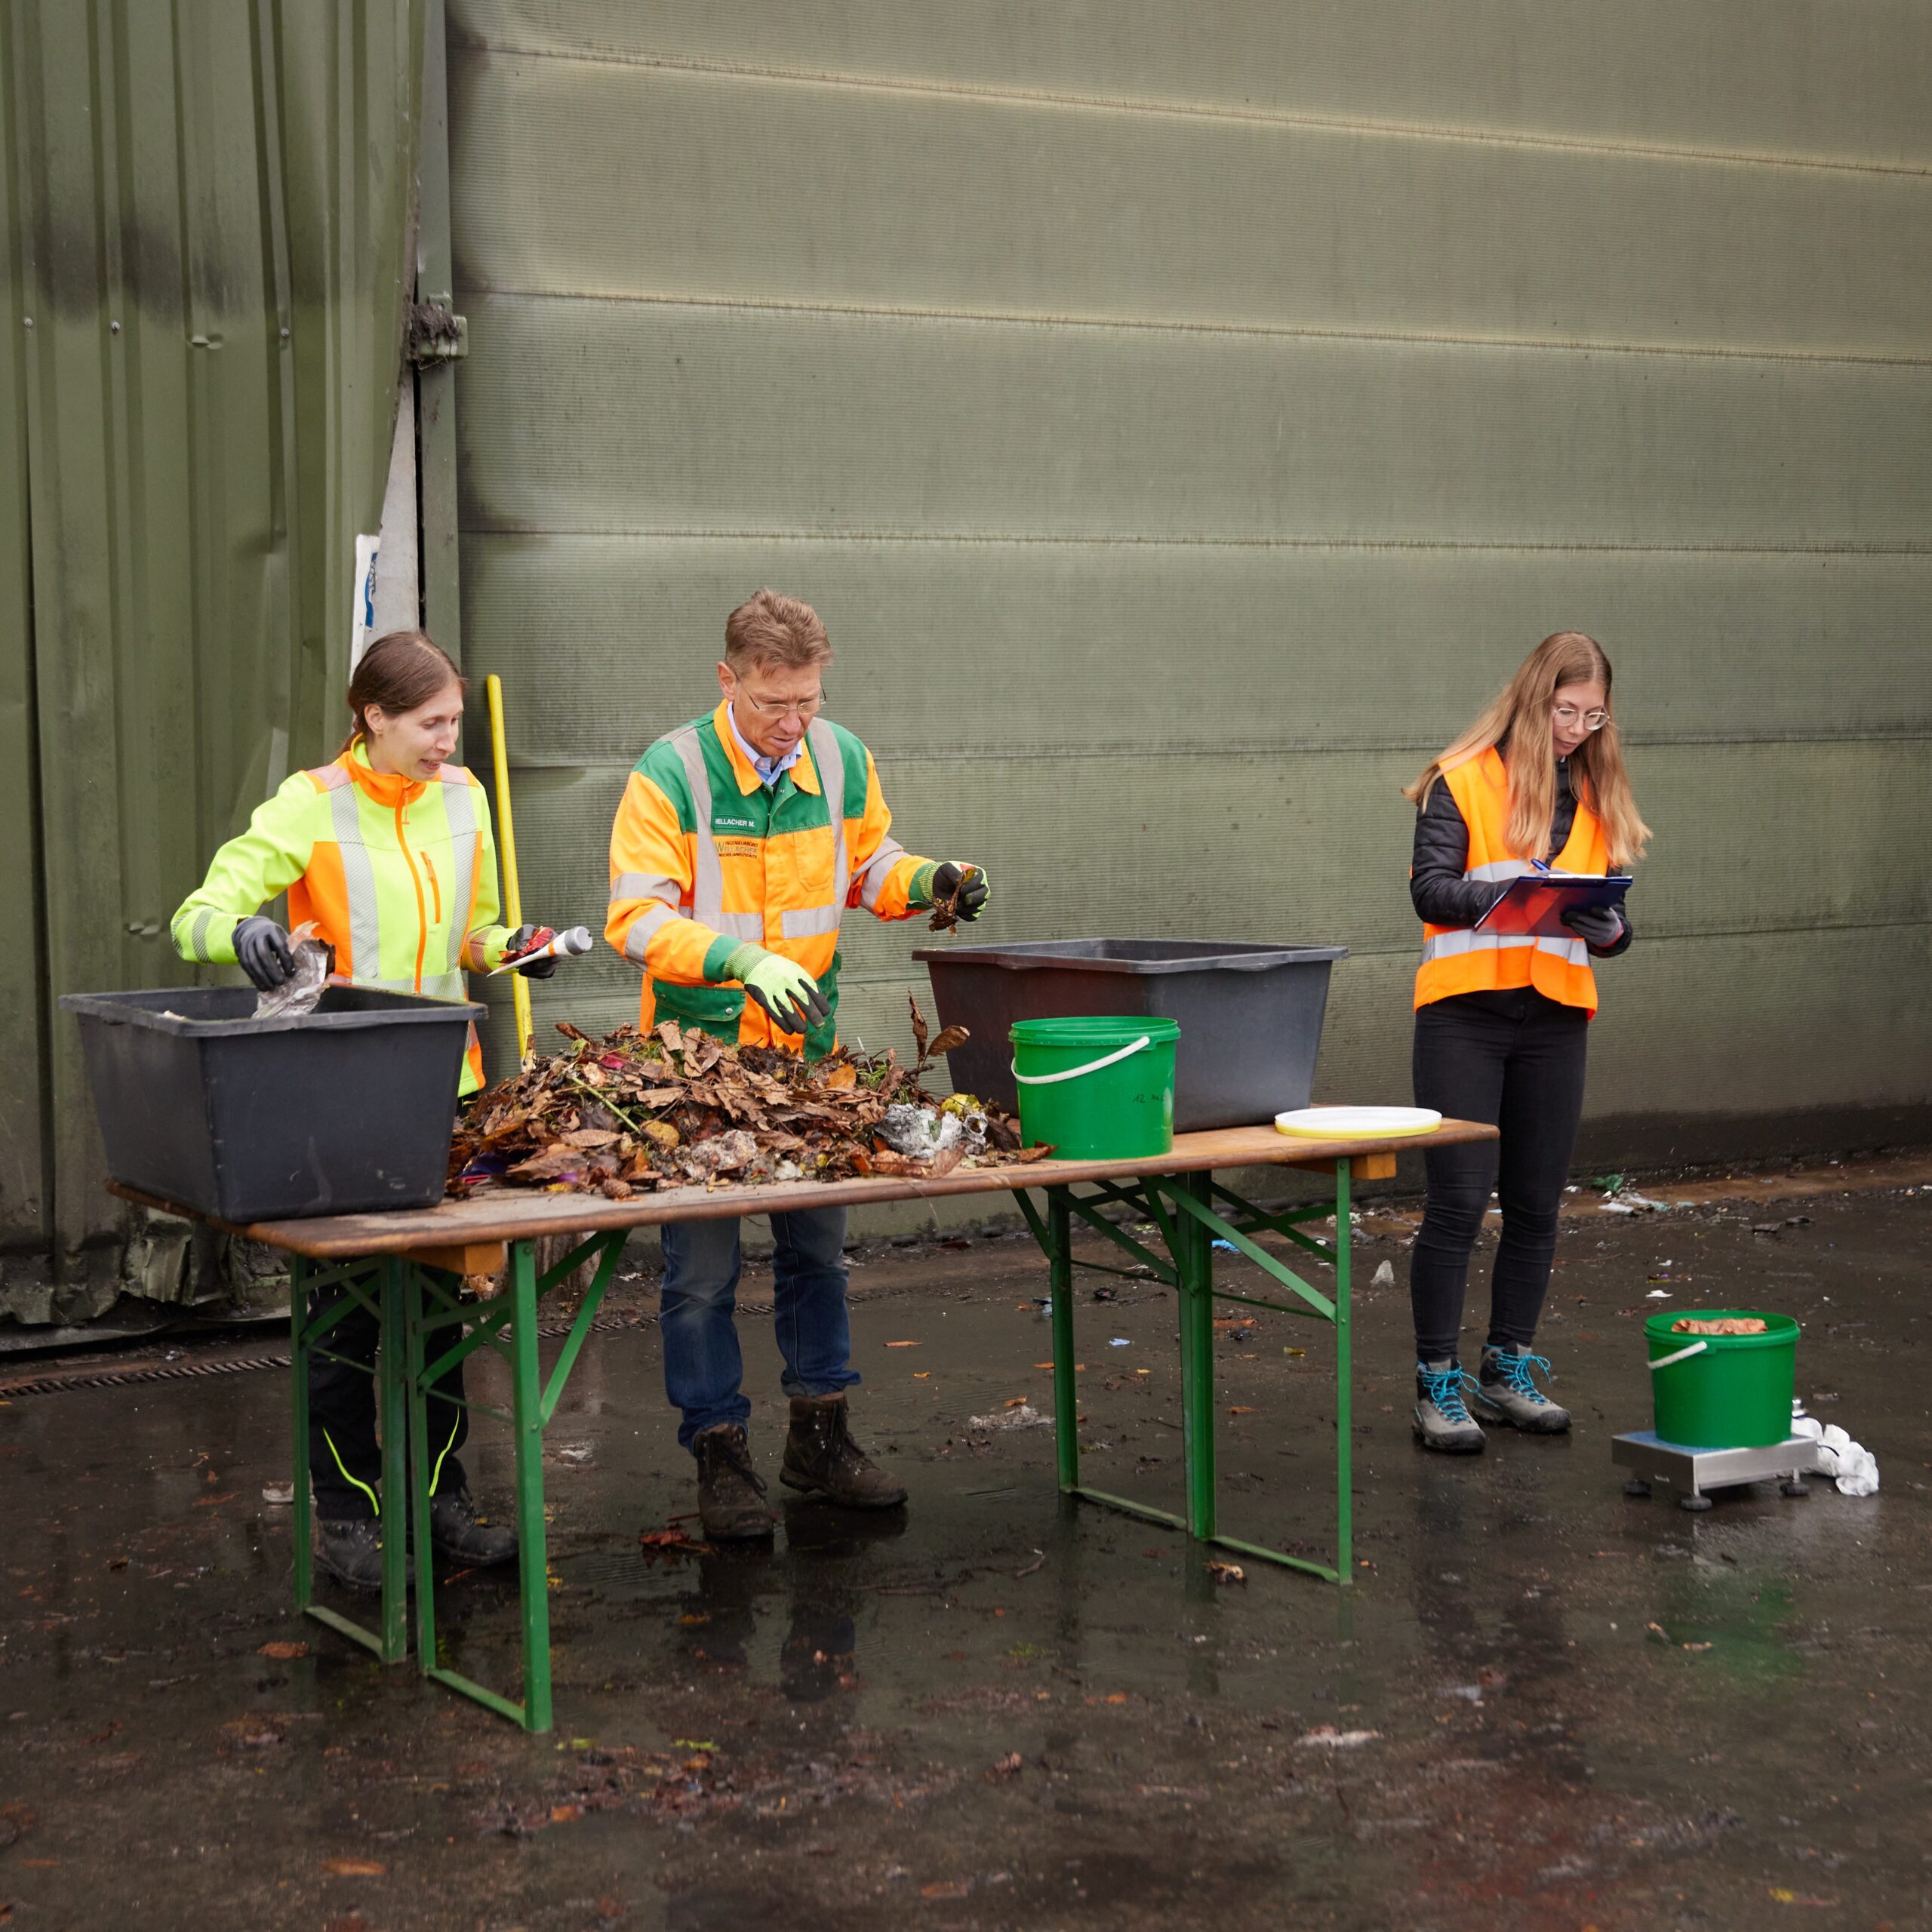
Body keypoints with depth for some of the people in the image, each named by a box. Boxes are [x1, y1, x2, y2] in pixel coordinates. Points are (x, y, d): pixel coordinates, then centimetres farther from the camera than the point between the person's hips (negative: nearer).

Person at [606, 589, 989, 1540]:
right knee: (703, 1266, 1)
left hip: (809, 1046, 5)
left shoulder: (842, 758, -1)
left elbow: (866, 865, 15)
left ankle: (820, 1434, 27)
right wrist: (745, 960, -35)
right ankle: (720, 1454, 13)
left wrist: (928, 879, -7)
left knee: (817, 1251, 14)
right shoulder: (671, 773, -17)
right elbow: (636, 918, -21)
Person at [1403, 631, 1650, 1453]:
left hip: (1556, 1017, 5)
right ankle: (1437, 1386, 2)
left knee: (1535, 1205, 9)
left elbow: (1611, 914, 15)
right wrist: (1513, 896, -25)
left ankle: (1508, 1370, 22)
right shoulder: (1463, 781, -1)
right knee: (1458, 1202, -6)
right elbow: (1430, 888, -10)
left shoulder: (1597, 797, 15)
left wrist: (1606, 929, -9)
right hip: (1466, 1012, -5)